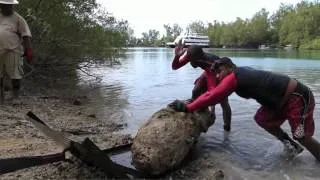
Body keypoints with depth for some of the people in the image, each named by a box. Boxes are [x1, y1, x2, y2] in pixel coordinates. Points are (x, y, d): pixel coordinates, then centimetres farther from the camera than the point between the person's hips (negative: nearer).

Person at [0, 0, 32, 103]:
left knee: (15, 75, -5)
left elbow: (26, 36, -4)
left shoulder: (18, 19, 3)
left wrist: (28, 50, -13)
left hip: (12, 51, -5)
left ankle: (16, 97, 2)